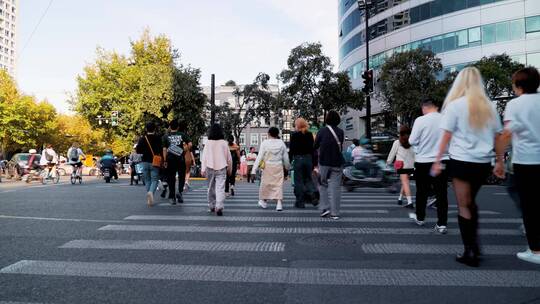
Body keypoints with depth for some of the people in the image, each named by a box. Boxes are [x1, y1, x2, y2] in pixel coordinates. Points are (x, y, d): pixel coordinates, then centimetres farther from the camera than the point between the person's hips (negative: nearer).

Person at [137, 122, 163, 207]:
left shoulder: (142, 139, 1)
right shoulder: (158, 138, -5)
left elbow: (138, 151, 0)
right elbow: (162, 150, -11)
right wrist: (163, 160, -2)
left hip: (145, 162, 3)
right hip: (154, 162, -2)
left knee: (147, 180, 14)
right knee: (154, 180, 2)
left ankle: (149, 200, 12)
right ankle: (151, 192, -28)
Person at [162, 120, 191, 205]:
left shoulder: (166, 136, 4)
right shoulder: (182, 135, 4)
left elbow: (164, 149, -1)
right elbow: (190, 144, -7)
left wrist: (165, 161, 2)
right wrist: (185, 151, 7)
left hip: (170, 159, 1)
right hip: (181, 159, 0)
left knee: (171, 178, 9)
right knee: (181, 176, 13)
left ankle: (172, 197, 12)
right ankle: (180, 192, -8)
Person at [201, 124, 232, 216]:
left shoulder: (208, 143, -2)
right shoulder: (224, 143, -2)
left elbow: (204, 157, -3)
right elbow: (229, 157, 4)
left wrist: (203, 169, 1)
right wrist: (230, 168, 17)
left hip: (210, 168, 1)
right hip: (221, 168, -1)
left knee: (211, 188, 15)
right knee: (220, 188, -5)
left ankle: (212, 206, 23)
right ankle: (219, 207, -18)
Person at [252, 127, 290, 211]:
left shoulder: (265, 143, -7)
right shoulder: (281, 143, 0)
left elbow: (260, 157, -10)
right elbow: (285, 158, 7)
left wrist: (254, 170, -9)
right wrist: (287, 167, 23)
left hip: (267, 166, -1)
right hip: (278, 166, 1)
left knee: (265, 183, 14)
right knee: (278, 184, 3)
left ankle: (263, 201, 27)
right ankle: (279, 203, -5)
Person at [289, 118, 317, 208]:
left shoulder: (294, 135, -7)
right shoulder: (310, 135, 4)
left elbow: (291, 149, -7)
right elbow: (313, 148, 6)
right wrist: (313, 162, 13)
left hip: (298, 158, -4)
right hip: (308, 158, 4)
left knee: (299, 180, 3)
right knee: (308, 178, 16)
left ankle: (300, 202, 8)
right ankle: (312, 196, -1)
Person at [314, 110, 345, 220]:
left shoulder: (321, 131, -7)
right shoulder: (340, 132, -1)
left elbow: (316, 146, 0)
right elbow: (340, 147, 5)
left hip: (324, 162, -1)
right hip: (337, 163, 1)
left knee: (323, 185, 15)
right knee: (335, 187, 5)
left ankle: (324, 208, 8)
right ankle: (334, 213, 7)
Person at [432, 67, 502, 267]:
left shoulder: (454, 105, -6)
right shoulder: (489, 106, 8)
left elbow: (446, 137, -9)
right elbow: (498, 137, 8)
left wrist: (437, 161, -4)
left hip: (462, 161, -5)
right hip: (483, 163, 5)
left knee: (464, 207, 4)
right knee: (471, 202, 22)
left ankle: (470, 252, 7)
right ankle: (474, 244, 21)